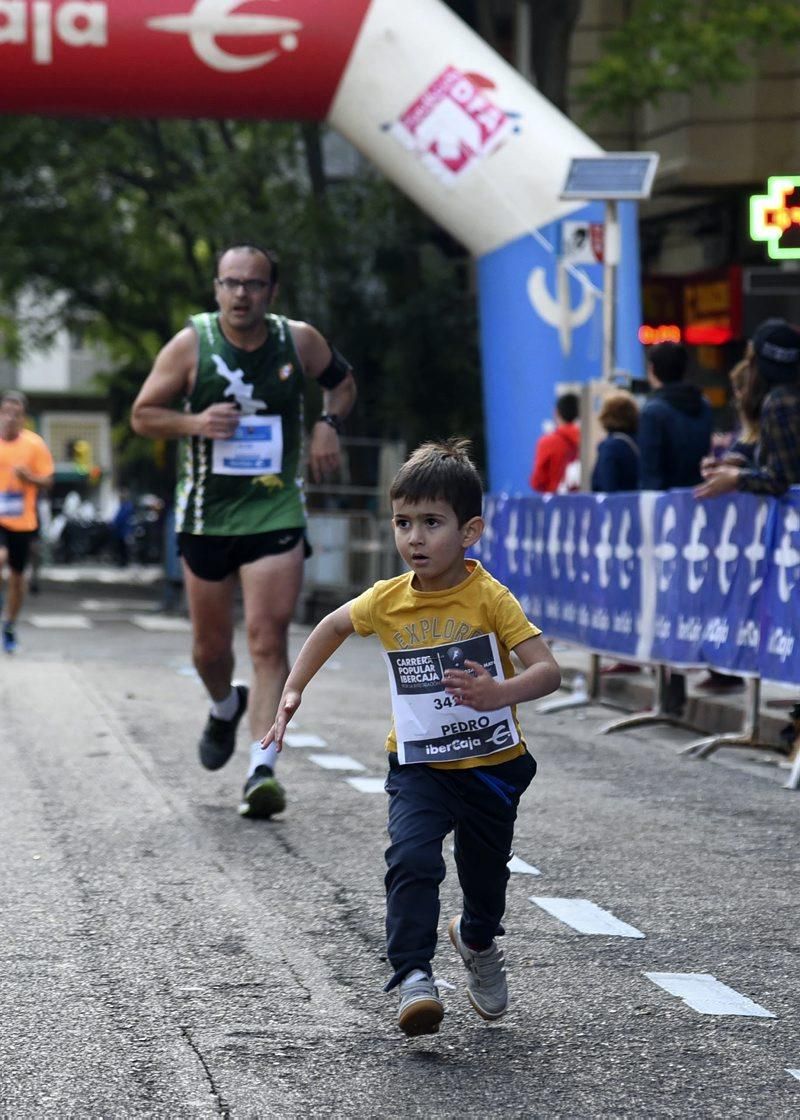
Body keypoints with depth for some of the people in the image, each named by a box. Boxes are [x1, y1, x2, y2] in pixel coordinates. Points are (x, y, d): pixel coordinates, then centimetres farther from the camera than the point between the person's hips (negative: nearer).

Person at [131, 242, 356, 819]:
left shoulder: (299, 340, -2)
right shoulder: (192, 344, -5)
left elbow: (342, 381, 18)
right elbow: (143, 414, 2)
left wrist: (328, 423, -1)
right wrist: (193, 422, -17)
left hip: (276, 511, -1)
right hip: (206, 513, 1)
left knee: (268, 640, -13)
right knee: (210, 645, 13)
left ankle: (263, 769, -16)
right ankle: (225, 708, 47)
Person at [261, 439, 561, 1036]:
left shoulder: (489, 598, -18)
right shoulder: (387, 601, -7)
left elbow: (548, 670, -25)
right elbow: (332, 627, 16)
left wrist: (498, 693, -44)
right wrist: (292, 692, 12)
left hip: (492, 765, -1)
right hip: (419, 767, 1)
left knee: (486, 874, 16)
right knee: (412, 859, -24)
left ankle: (478, 942, 49)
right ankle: (414, 976, -20)